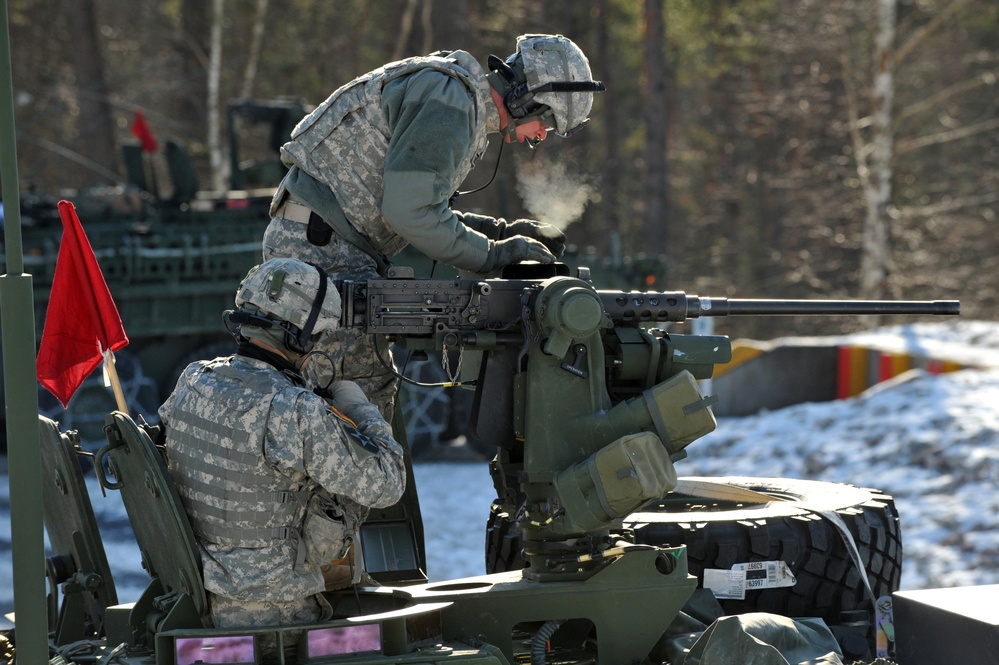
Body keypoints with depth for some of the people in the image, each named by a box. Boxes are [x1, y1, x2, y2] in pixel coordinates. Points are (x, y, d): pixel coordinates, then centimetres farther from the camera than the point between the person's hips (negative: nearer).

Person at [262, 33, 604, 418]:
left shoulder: (463, 102, 17)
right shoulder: (448, 98, -16)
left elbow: (425, 209, 21)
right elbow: (410, 212, -23)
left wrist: (501, 231, 10)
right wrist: (492, 255, -13)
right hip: (319, 243, -11)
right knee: (367, 390, -12)